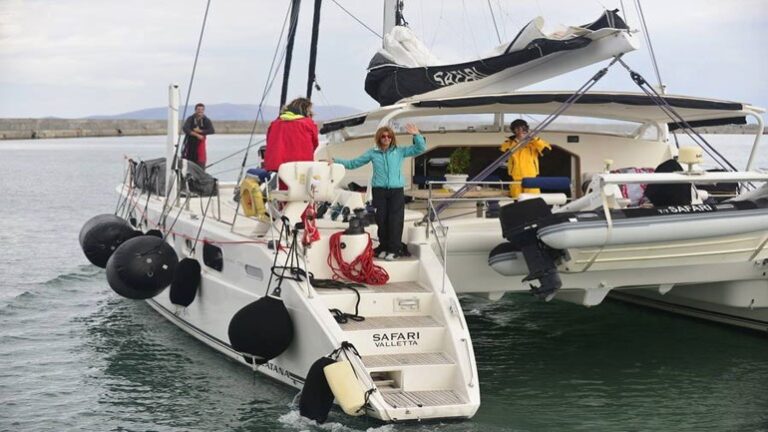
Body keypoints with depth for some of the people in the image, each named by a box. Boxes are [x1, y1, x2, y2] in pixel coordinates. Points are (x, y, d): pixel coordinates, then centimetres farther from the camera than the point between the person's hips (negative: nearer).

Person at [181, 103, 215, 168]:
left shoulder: (206, 120, -2)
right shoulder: (190, 119, -5)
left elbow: (212, 131, -15)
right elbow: (185, 129, -20)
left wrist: (200, 131, -20)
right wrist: (197, 135, -27)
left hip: (200, 143, 0)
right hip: (189, 143, 0)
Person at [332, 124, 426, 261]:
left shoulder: (400, 151, 8)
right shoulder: (373, 153, 8)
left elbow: (420, 148, 6)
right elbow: (353, 163, 11)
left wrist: (417, 135, -9)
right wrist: (336, 161, 4)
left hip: (396, 190, -1)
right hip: (379, 190, 1)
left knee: (395, 221, -5)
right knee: (381, 220, 1)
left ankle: (394, 249, 0)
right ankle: (383, 247, 14)